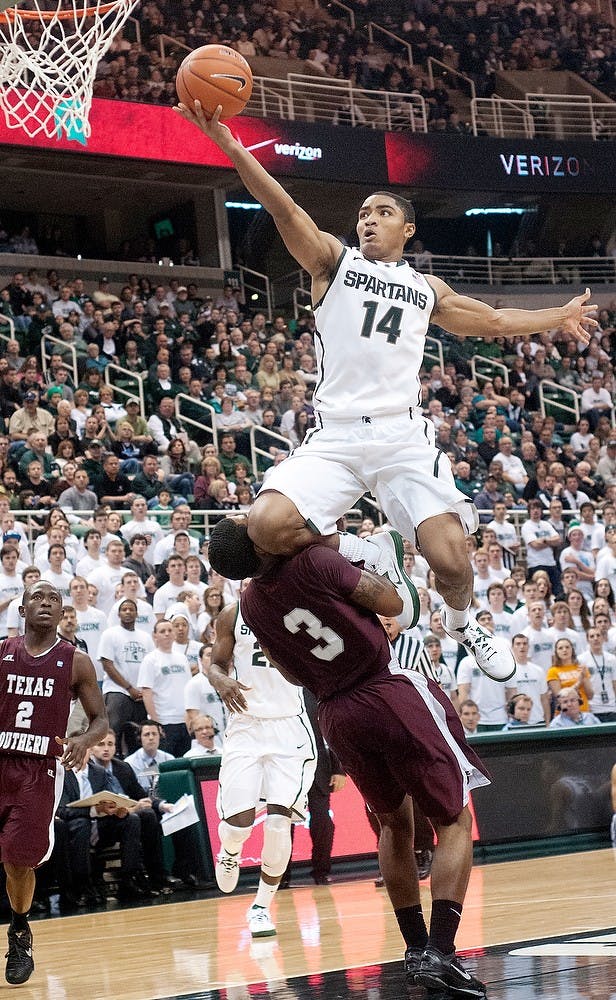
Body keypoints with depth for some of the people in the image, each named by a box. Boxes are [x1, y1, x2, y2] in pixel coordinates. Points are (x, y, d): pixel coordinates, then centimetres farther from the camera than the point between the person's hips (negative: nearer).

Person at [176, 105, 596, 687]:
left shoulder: (426, 288, 23)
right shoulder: (334, 260, 11)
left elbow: (492, 320, 37)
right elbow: (284, 209, -4)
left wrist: (558, 317, 36)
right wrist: (229, 145, -18)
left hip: (403, 436, 1)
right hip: (334, 437, -1)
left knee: (450, 560, -15)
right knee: (267, 526, -26)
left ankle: (461, 622, 22)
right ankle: (345, 552, 6)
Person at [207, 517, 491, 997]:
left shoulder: (251, 605, 2)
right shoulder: (317, 562, -16)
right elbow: (392, 604, -9)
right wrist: (361, 569, 6)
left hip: (337, 715, 6)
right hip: (393, 693, -5)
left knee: (395, 823, 25)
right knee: (454, 819, 4)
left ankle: (416, 951, 23)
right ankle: (440, 953, -10)